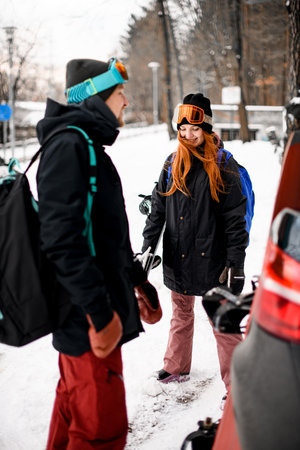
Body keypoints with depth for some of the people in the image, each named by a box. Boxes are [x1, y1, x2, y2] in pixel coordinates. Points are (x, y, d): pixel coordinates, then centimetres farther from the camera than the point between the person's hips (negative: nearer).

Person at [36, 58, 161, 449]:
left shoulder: (87, 146, 17)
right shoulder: (69, 144, -16)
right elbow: (61, 238, -26)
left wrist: (139, 283, 25)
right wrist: (100, 314, -25)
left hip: (86, 315, 10)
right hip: (89, 318, -10)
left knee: (74, 412, 22)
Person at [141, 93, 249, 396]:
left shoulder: (223, 166, -7)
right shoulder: (172, 164, 6)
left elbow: (235, 218, -8)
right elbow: (157, 208, 9)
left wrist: (236, 263, -13)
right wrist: (148, 246, 2)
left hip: (211, 258, -4)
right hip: (177, 258, 4)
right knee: (181, 316, 20)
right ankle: (176, 368, 38)